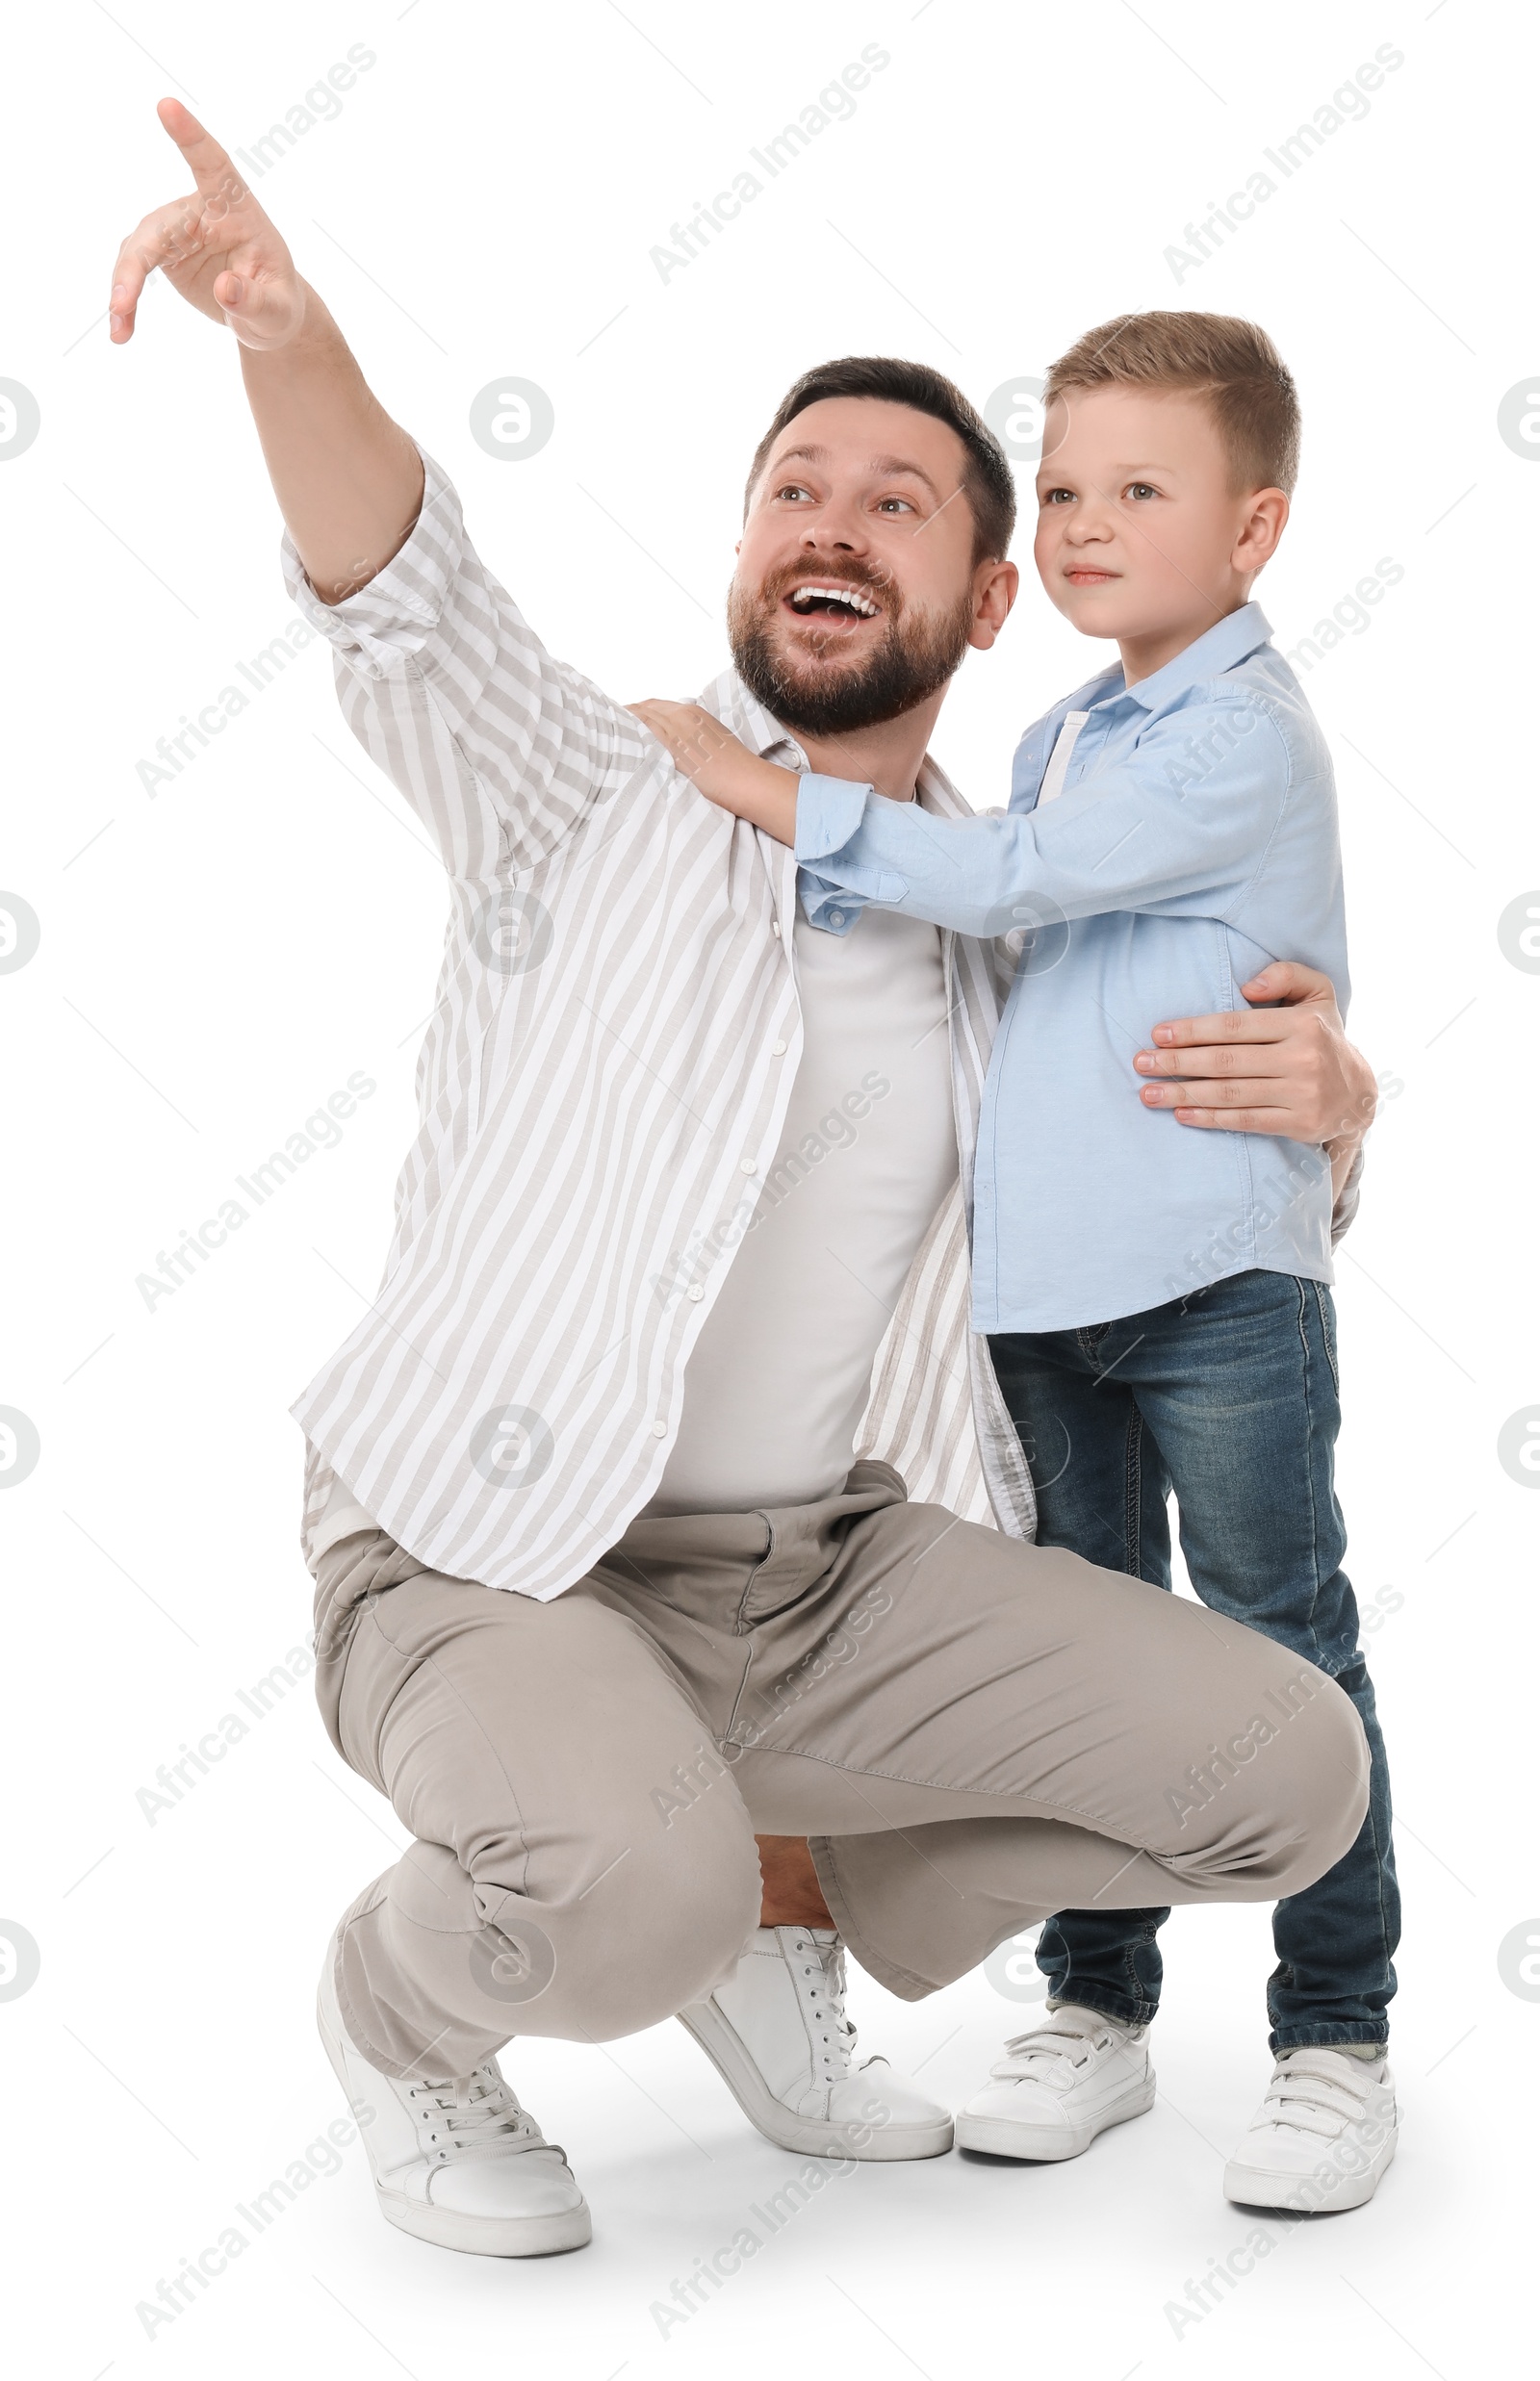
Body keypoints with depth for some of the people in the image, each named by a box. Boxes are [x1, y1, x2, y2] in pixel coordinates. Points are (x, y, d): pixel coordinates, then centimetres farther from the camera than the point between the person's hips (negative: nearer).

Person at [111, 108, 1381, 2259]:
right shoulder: (602, 796, -5)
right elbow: (408, 599, -26)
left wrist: (1324, 1091, -10)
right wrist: (294, 346, -47)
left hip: (832, 1573, 5)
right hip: (497, 1570, -5)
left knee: (1291, 1770, -7)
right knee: (638, 1897, -36)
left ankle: (787, 1902, 15)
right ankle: (405, 2006, 2)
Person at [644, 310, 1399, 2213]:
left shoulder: (1244, 740, -11)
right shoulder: (1059, 735, 16)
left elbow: (1007, 883, -19)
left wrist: (753, 787, -14)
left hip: (1218, 1277, -8)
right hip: (1043, 1275, 8)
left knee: (1284, 1655, 1)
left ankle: (1334, 2036, 12)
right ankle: (1097, 2009, 25)